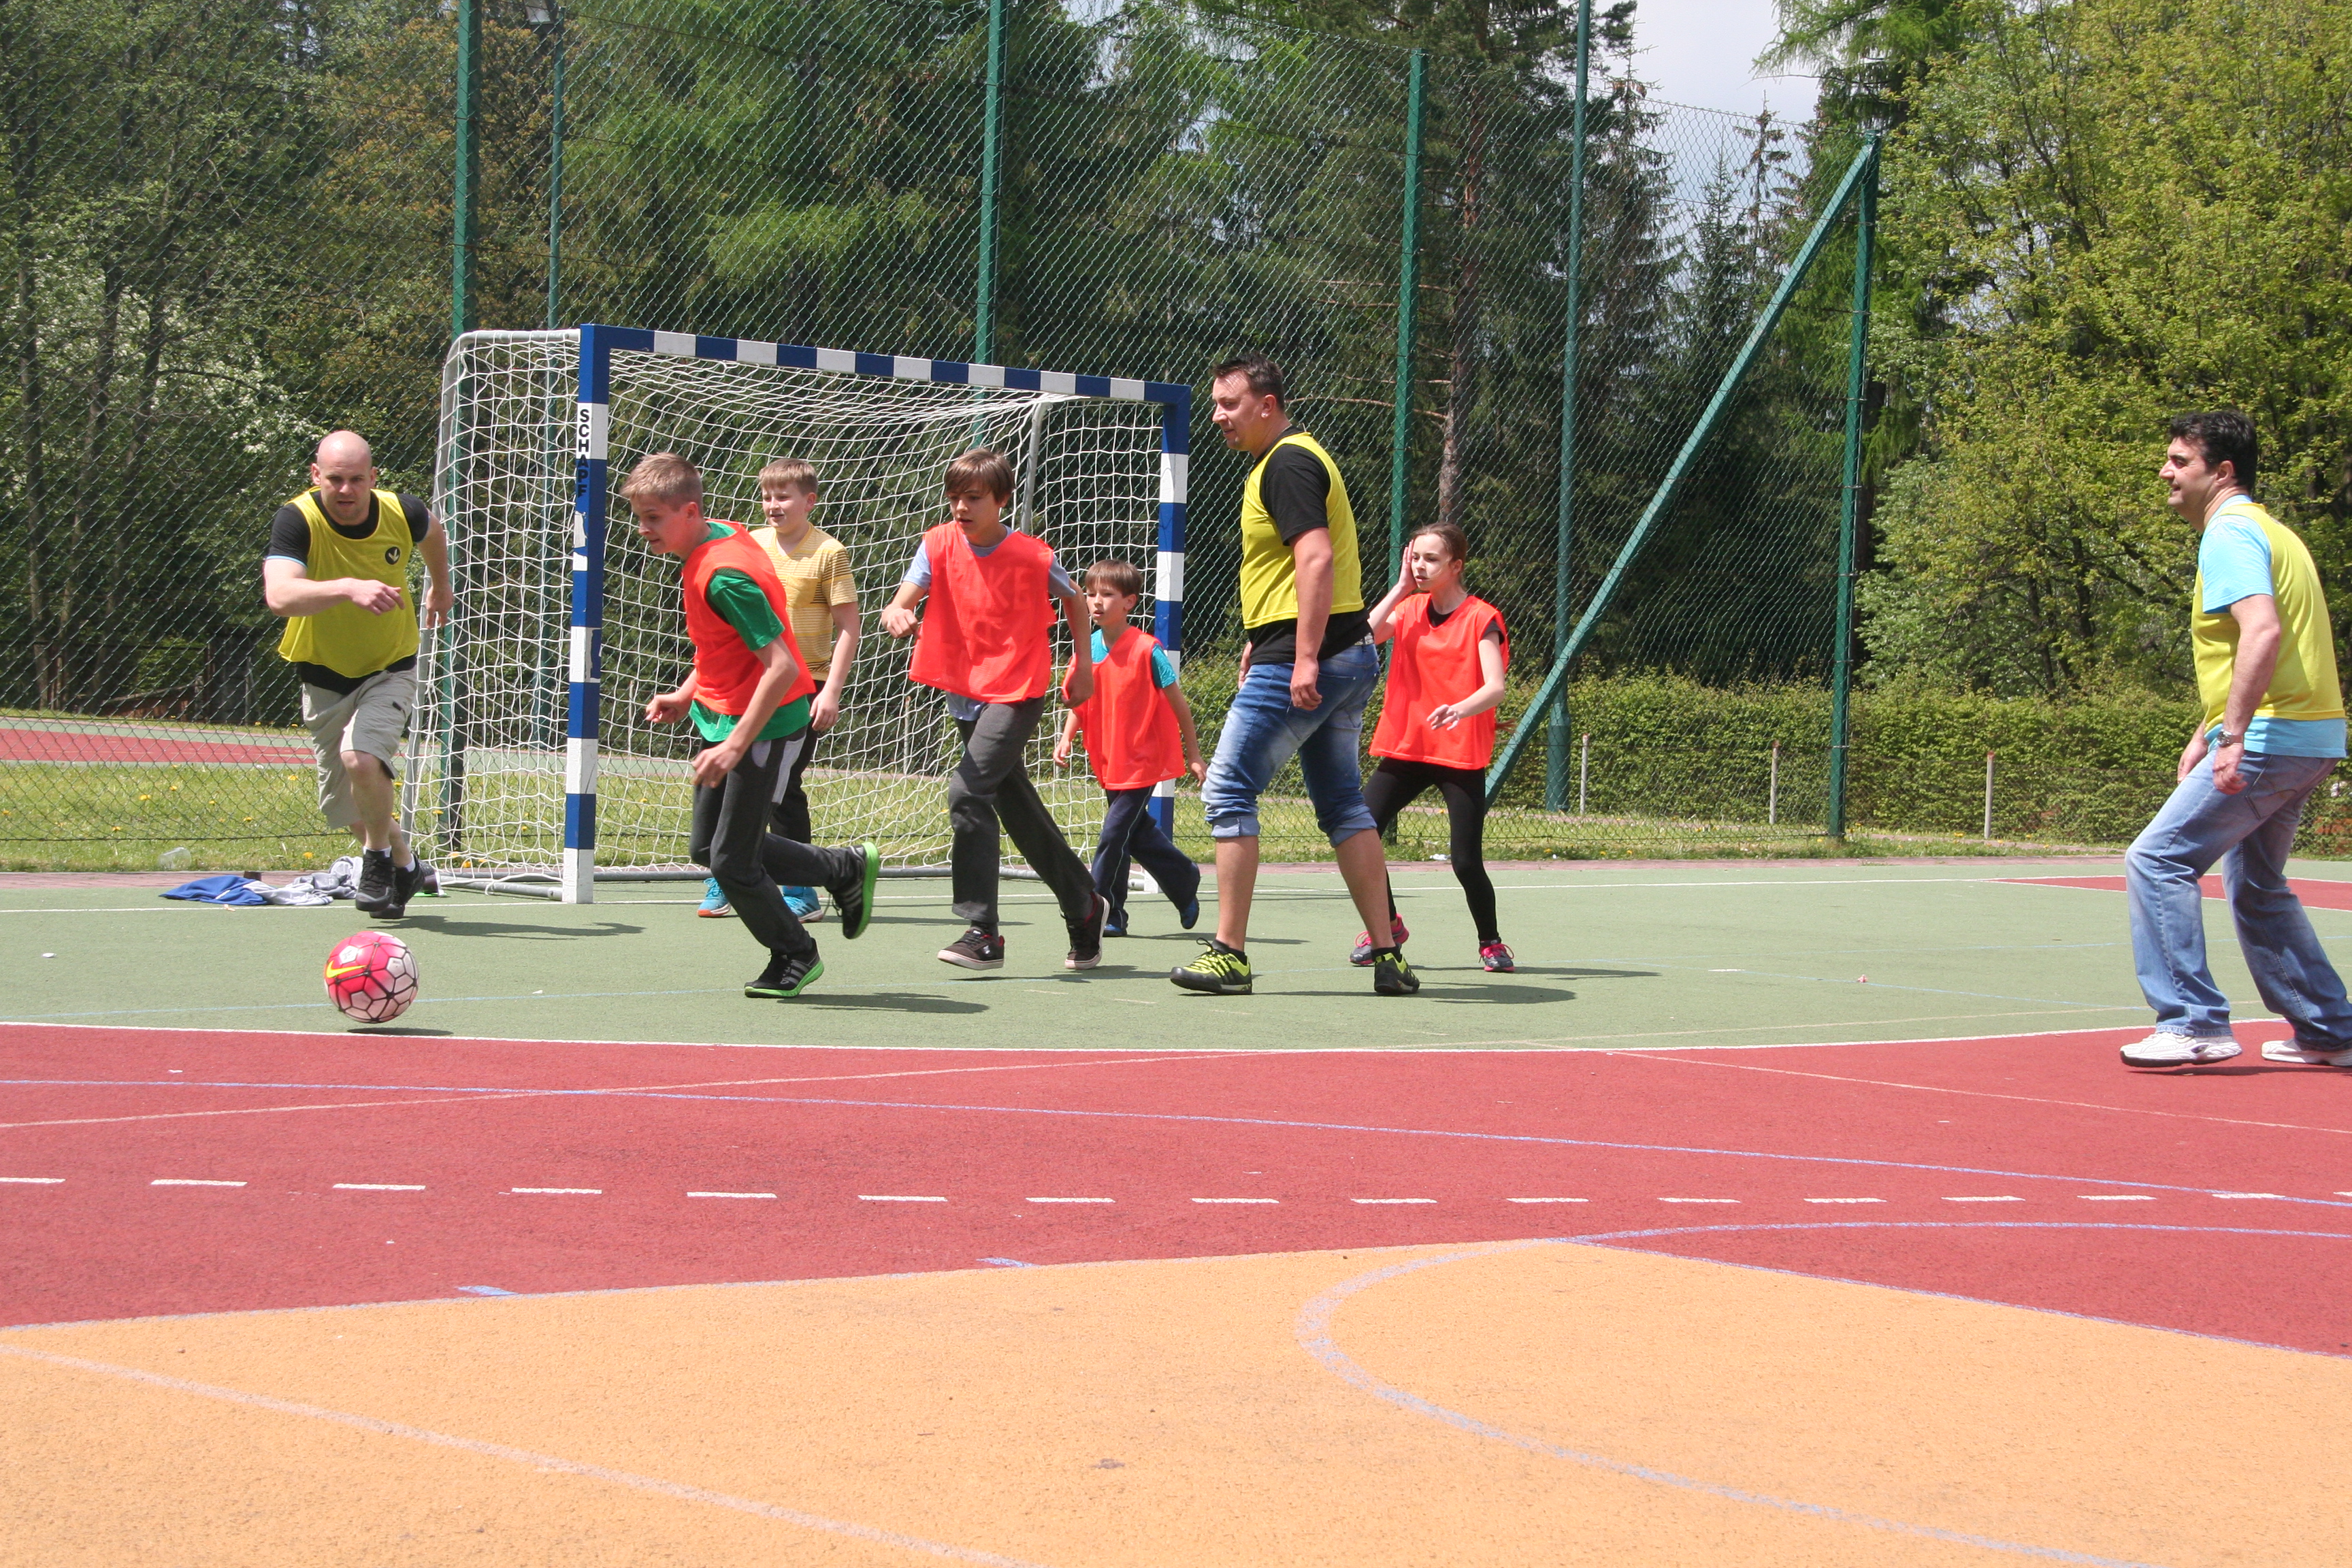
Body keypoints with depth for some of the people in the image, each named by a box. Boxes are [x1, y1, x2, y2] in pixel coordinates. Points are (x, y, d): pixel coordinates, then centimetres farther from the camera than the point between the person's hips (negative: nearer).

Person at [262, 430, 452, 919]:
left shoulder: (403, 513, -16)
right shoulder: (297, 520, -24)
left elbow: (432, 532, 12)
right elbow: (280, 596, -41)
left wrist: (441, 587, 28)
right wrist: (349, 587, -55)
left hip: (390, 671, -1)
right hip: (325, 676, 1)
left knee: (360, 756, -28)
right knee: (343, 806, 10)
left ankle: (380, 858, -3)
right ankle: (405, 865, 39)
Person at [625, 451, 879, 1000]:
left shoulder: (724, 576, -28)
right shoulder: (718, 538, 2)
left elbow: (781, 667, -31)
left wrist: (735, 747, -30)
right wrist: (688, 696, 12)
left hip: (766, 724, -10)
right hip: (719, 715, 10)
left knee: (732, 862, -3)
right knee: (709, 848, 16)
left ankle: (795, 957, 21)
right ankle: (846, 871, 29)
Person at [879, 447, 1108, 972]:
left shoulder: (1031, 555, -10)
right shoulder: (939, 545, -3)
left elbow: (1073, 599, 10)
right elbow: (904, 601, -16)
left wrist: (1083, 662, 8)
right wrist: (896, 615, -38)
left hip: (1018, 693, -5)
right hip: (965, 695, 5)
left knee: (967, 790, -22)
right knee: (1018, 809, 14)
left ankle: (981, 931, -20)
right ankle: (1083, 905, 35)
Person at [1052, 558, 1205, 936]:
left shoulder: (1147, 649, -15)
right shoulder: (1087, 648, 2)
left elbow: (1178, 704, -8)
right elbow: (1080, 702, 13)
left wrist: (1193, 756, -5)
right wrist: (1066, 738, -5)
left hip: (1142, 760, -6)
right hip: (1107, 761, 6)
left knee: (1113, 834, -10)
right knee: (1138, 835, 14)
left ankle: (1104, 913, 0)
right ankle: (1186, 883, 34)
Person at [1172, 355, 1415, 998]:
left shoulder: (1287, 464, -12)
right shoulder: (1295, 458, 19)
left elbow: (1317, 558, -23)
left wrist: (1305, 657, -28)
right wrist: (1262, 638, 30)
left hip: (1302, 662, -10)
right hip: (1349, 656, 10)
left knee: (1228, 791, -6)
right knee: (1342, 805, 11)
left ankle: (1229, 953, -5)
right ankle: (1387, 956, 8)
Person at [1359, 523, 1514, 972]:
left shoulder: (1481, 618, -6)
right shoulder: (1409, 609, 10)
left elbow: (1495, 688, -18)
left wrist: (1461, 709, -38)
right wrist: (1400, 587, -5)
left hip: (1462, 754, -5)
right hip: (1406, 749, 5)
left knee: (1466, 861, -11)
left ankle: (1491, 942, 15)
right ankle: (1386, 924, 13)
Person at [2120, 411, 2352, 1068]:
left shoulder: (2229, 535, -12)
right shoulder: (2268, 532, 20)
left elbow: (2263, 632, -27)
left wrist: (2234, 736, -30)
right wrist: (2207, 733, 25)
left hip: (2269, 738, -10)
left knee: (2157, 860, -10)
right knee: (2256, 886, 20)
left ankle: (2195, 1024, -11)